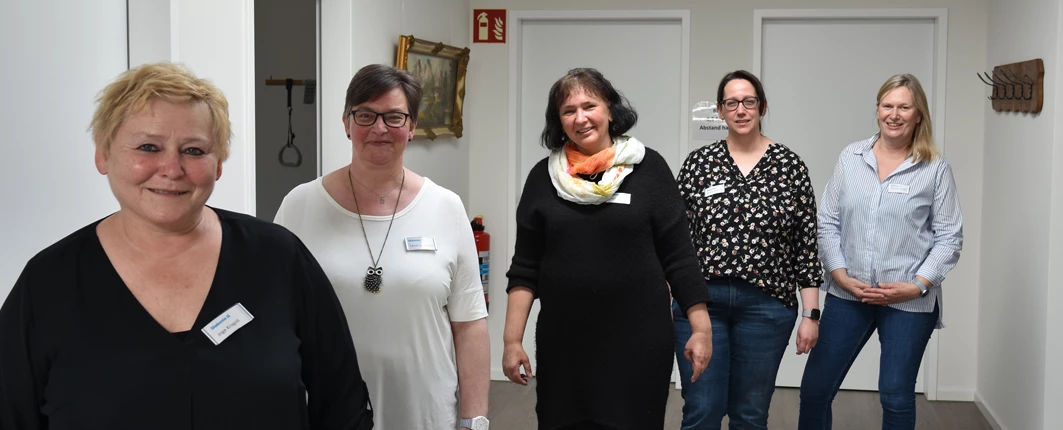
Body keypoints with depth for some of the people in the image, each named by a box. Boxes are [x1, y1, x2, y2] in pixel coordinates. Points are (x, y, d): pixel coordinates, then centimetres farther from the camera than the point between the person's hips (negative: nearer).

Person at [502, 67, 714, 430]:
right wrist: (512, 340, -1)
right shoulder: (543, 177, 3)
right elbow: (524, 268, 4)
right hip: (562, 341, 2)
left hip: (638, 338, -2)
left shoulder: (648, 168, -2)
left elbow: (678, 256, 0)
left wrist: (702, 327, -4)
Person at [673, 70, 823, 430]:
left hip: (766, 305, 0)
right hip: (701, 301, 0)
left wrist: (810, 314, 0)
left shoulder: (789, 166, 3)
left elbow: (806, 244, 3)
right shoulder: (698, 163, 4)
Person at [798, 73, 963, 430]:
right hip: (848, 293, 2)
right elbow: (827, 223, 4)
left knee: (896, 396, 6)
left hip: (910, 301, -2)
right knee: (815, 387, 3)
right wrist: (840, 275, -7)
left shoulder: (936, 168, -2)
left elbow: (950, 237, -2)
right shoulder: (850, 158, 4)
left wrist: (918, 284, -12)